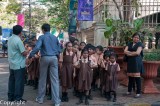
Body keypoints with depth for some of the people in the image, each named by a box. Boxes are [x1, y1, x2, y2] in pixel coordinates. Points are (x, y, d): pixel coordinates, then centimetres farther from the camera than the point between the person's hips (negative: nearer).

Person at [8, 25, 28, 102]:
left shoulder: (10, 39, 7)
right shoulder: (18, 40, -19)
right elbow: (24, 53, -18)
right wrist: (28, 52, 2)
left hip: (11, 64, 8)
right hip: (19, 65, -8)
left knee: (12, 80, 13)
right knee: (19, 81, -1)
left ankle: (10, 96, 21)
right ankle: (18, 98, 5)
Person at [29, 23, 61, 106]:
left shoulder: (42, 37, -1)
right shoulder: (55, 37, 13)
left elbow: (37, 47, -16)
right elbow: (59, 49, 13)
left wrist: (31, 55, -6)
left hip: (45, 58, -2)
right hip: (54, 58, 3)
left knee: (42, 79, 10)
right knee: (55, 79, 0)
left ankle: (40, 98, 20)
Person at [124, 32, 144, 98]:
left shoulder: (140, 44, 0)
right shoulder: (129, 44, 15)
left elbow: (137, 53, -12)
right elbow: (125, 51, 3)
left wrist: (129, 53, -1)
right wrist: (133, 52, -9)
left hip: (137, 62, -5)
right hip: (130, 62, 5)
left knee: (137, 77, -6)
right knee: (130, 76, 9)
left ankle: (138, 93, -2)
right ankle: (129, 91, 19)